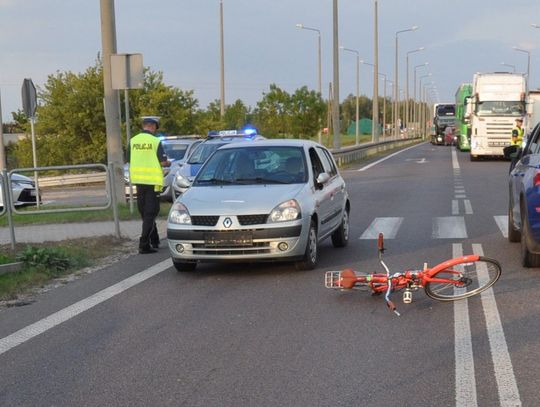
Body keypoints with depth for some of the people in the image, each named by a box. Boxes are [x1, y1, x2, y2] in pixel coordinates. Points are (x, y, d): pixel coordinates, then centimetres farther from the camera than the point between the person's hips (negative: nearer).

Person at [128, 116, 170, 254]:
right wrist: (168, 163, 9)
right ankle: (144, 245, -8)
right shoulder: (155, 141, -9)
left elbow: (129, 161, 9)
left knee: (145, 212, 16)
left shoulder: (133, 141, 4)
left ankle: (154, 241, 27)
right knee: (150, 213, -1)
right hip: (152, 181, -5)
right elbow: (163, 162, -12)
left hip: (138, 180, 5)